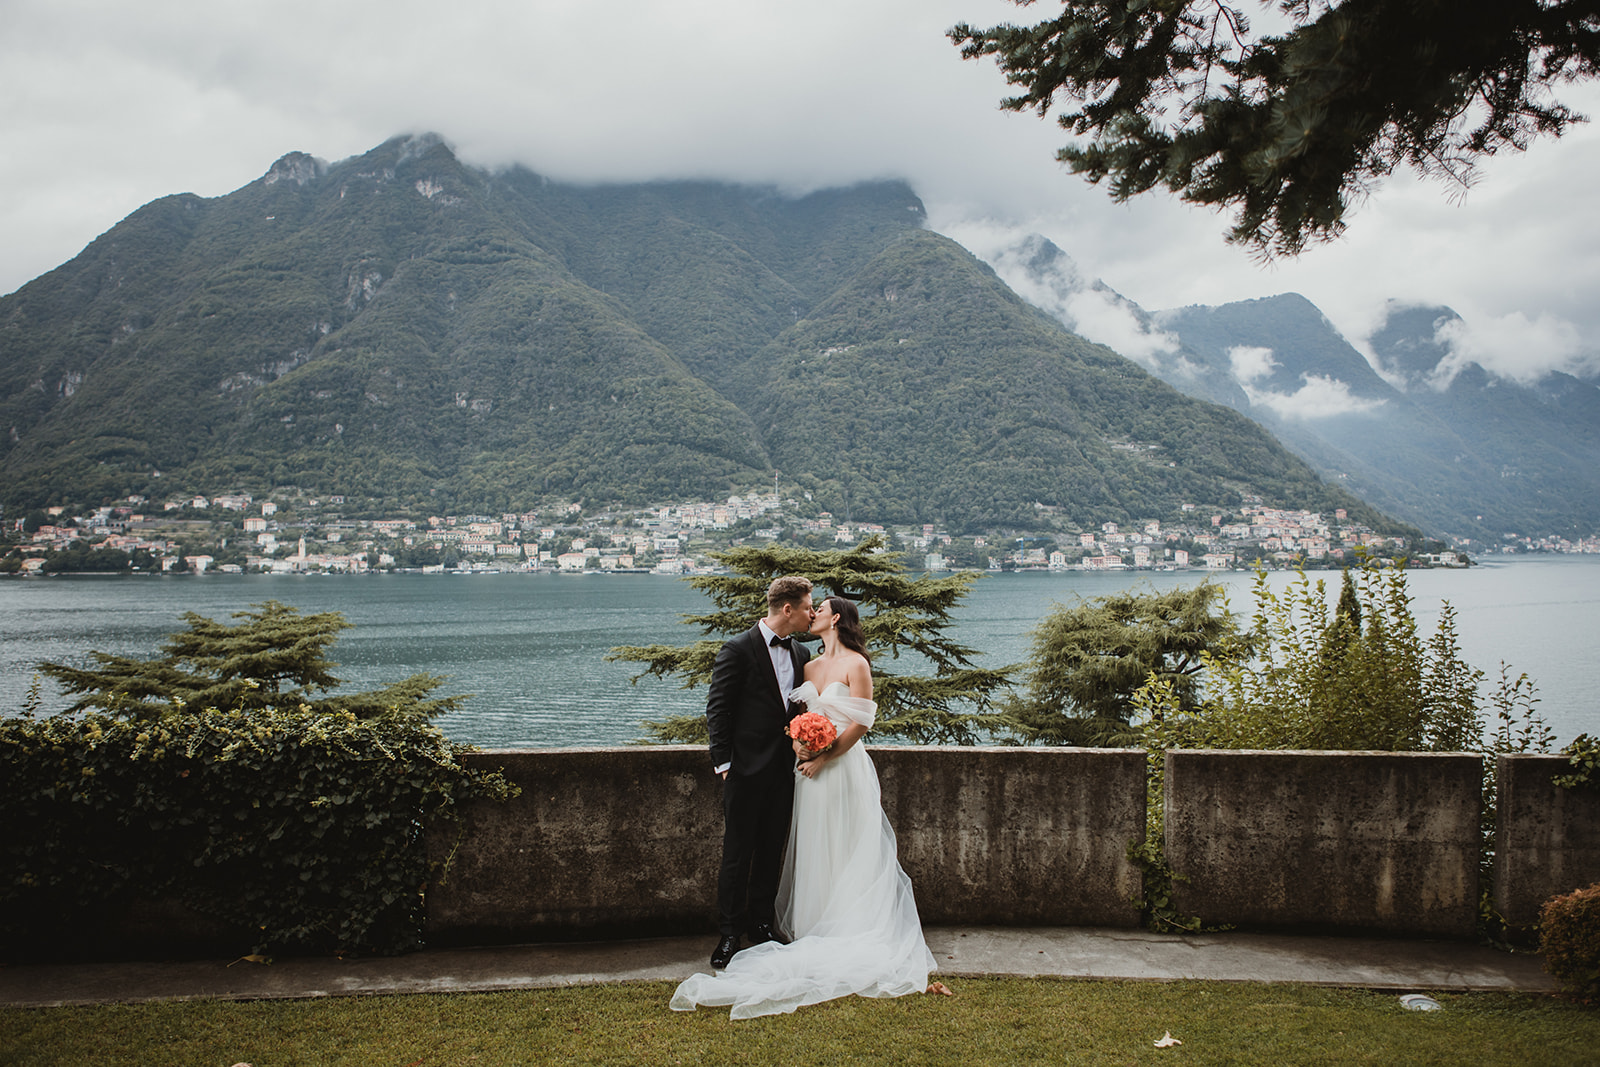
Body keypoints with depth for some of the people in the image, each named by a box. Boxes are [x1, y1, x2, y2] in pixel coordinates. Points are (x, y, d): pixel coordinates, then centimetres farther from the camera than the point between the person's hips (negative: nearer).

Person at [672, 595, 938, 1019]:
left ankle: (851, 933, 7)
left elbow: (860, 723, -11)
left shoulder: (856, 664, -6)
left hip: (845, 769, -6)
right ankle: (817, 929, 17)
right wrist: (798, 743, -8)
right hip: (812, 769, 6)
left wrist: (824, 757, -15)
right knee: (814, 853, 9)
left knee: (848, 853, -1)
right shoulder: (810, 666, 13)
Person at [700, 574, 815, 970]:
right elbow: (717, 709, -8)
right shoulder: (739, 649, -9)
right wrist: (723, 762, -10)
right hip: (747, 769, -6)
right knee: (737, 855, 1)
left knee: (771, 852, 13)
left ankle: (760, 923, 25)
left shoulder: (800, 653, 10)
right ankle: (729, 933, 11)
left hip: (784, 769, 6)